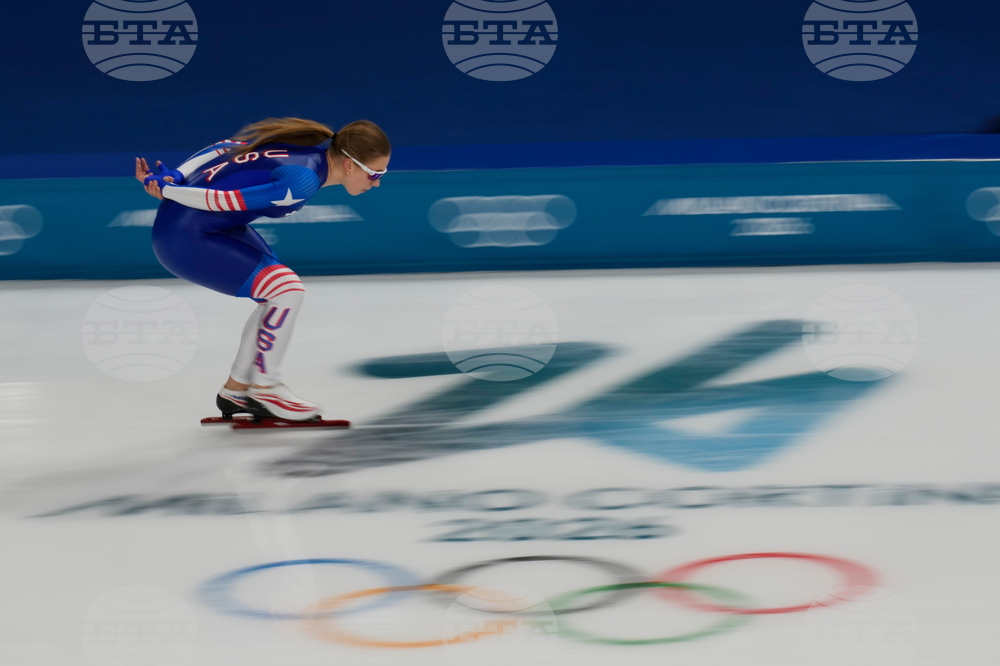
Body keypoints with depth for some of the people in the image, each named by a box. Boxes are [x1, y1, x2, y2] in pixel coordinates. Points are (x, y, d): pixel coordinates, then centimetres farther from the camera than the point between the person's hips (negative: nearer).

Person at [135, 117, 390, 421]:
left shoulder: (314, 142, 1)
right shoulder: (302, 181, -25)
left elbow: (228, 148, 2)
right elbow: (229, 199, -24)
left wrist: (175, 178, -4)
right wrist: (167, 190, -13)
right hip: (185, 237, -10)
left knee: (282, 294, 12)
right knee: (288, 291, -10)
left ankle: (235, 391, 24)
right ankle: (264, 389, 6)